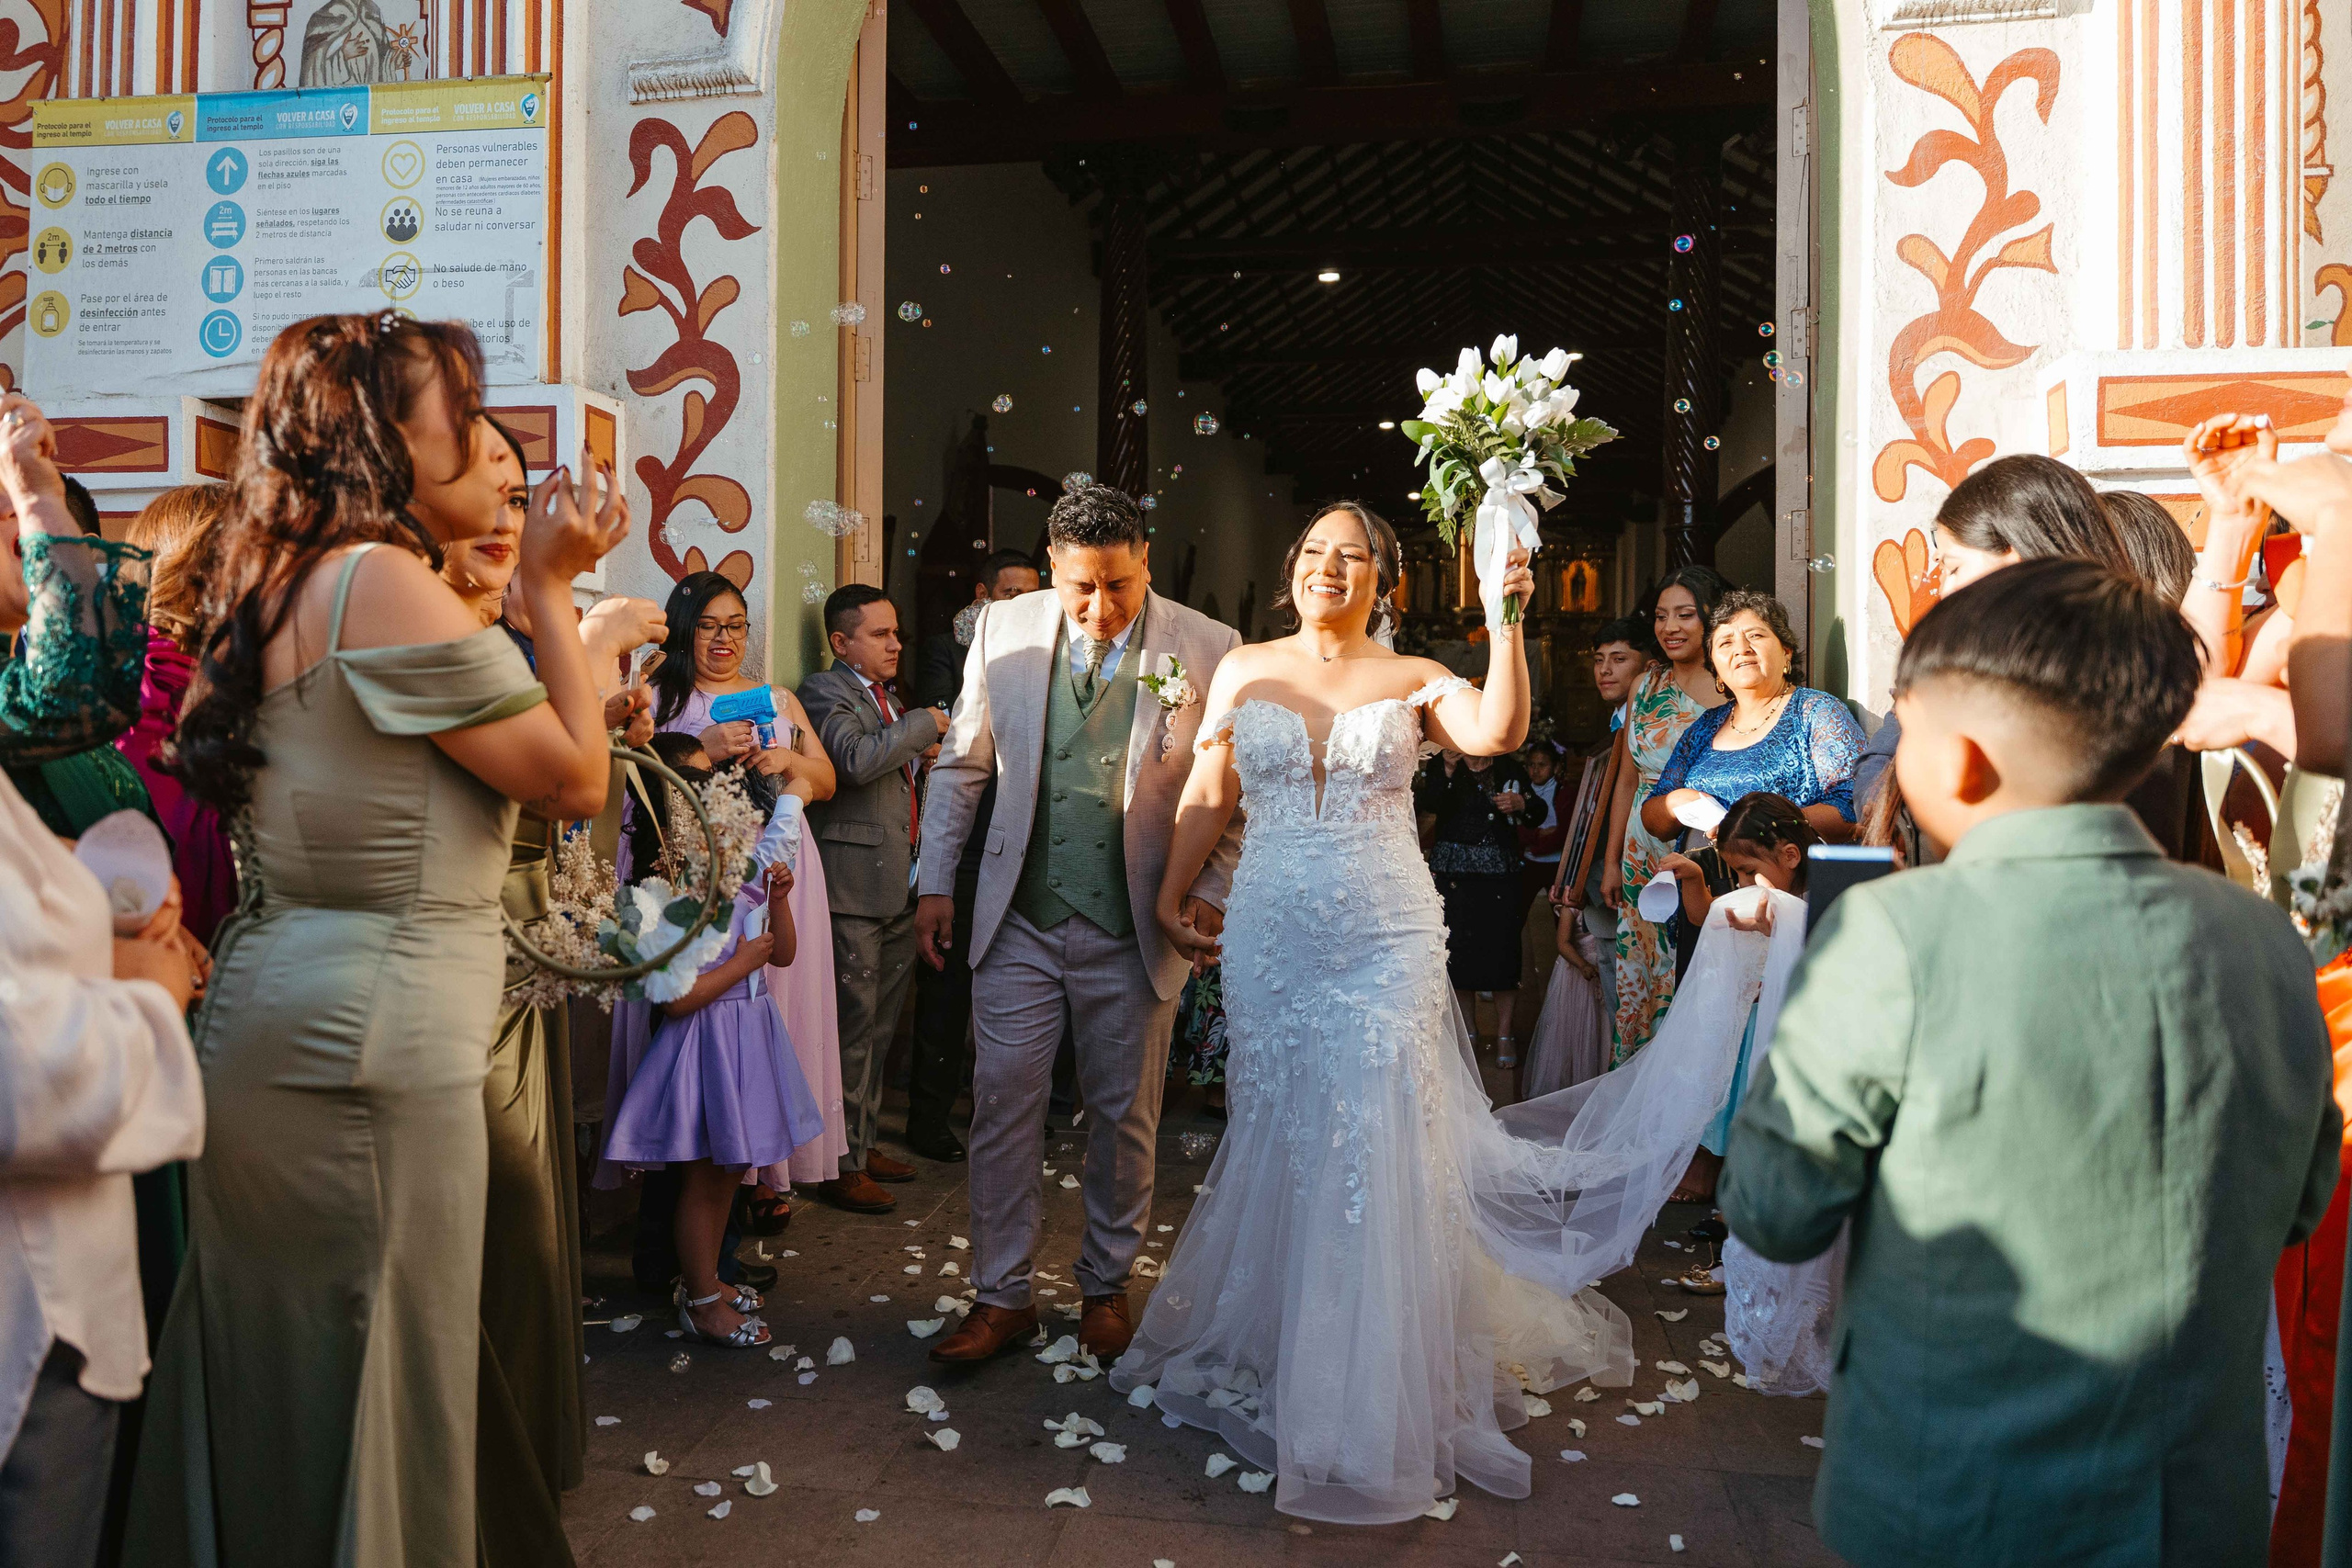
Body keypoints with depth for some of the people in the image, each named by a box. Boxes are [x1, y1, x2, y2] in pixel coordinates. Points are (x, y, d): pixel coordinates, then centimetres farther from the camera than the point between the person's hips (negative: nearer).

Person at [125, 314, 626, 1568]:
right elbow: (575, 778, -12)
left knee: (274, 1395, 20)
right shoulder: (385, 582, -16)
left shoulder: (297, 584, 14)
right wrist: (548, 586, -4)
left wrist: (541, 591, 14)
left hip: (268, 1027, 10)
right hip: (374, 1040, -9)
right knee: (378, 1404, 5)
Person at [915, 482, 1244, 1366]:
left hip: (1135, 930, -1)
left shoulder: (1208, 649, -6)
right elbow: (961, 767, 8)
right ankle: (1002, 1297, 21)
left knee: (1125, 1117, 12)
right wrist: (936, 884, 5)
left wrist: (1213, 891, -9)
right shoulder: (1004, 630, 0)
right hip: (1019, 923, 1)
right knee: (1002, 1108, 5)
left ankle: (1107, 1286, 32)